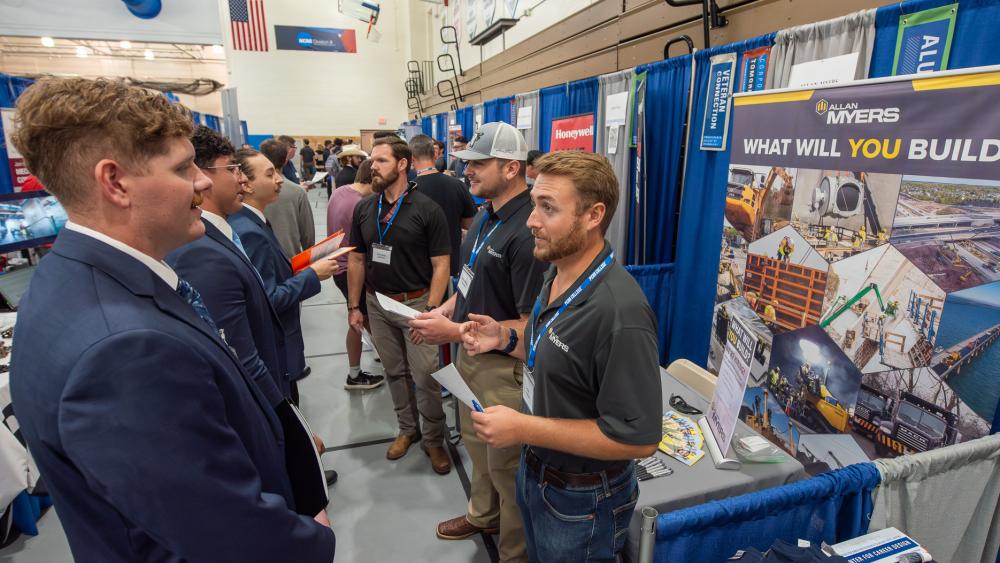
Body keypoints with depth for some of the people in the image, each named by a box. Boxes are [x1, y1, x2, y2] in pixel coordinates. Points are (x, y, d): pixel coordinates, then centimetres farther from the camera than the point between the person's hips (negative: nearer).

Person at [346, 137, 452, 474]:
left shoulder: (426, 210, -10)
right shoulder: (363, 209, 4)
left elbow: (441, 265, -10)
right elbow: (356, 260, 10)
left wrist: (430, 311, -17)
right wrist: (354, 306, 7)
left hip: (415, 303, -4)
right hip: (377, 304, 5)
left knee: (425, 377, 1)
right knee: (394, 372, 16)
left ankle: (434, 439, 21)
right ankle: (407, 429, 35)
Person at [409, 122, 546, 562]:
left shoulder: (527, 232, -26)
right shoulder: (485, 215, 3)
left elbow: (532, 324, -27)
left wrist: (453, 333, -24)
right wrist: (447, 308, -1)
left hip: (504, 365, -9)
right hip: (471, 352, 9)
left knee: (506, 462, 11)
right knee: (476, 444, 27)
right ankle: (482, 514, 54)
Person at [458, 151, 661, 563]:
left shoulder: (620, 311, -32)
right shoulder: (558, 272, -3)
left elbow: (638, 438, -29)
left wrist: (524, 429, -28)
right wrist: (507, 339, -5)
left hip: (580, 502, -8)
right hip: (534, 471, 8)